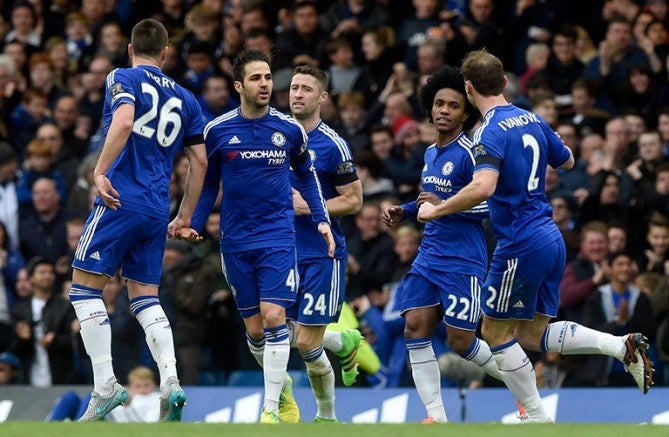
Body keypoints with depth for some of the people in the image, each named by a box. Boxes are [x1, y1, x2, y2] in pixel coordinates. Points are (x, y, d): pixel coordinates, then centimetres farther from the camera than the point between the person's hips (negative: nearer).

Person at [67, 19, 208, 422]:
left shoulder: (124, 79, 1)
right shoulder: (185, 98, 16)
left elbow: (124, 121, -20)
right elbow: (200, 162, 16)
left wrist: (100, 171, -20)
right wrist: (185, 216, 23)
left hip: (121, 201, -6)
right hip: (157, 211, 6)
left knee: (85, 287, 1)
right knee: (146, 297, 12)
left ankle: (105, 385, -9)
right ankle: (170, 381, -6)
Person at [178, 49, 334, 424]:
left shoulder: (290, 129, -1)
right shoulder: (218, 131, 0)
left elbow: (307, 175, 14)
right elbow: (209, 182, 12)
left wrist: (322, 220, 5)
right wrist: (195, 225, 2)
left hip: (278, 237, -2)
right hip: (236, 242, 2)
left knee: (274, 318, -14)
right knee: (254, 329, 5)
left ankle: (271, 408, -9)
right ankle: (284, 387, 30)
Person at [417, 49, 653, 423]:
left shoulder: (491, 132, -16)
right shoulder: (533, 120, 9)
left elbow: (483, 187, -31)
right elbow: (568, 161, 23)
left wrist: (435, 210, -20)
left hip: (521, 245, -8)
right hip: (550, 237, 8)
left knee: (496, 332, 7)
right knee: (532, 335, 14)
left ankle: (538, 418, 7)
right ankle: (623, 345, -1)